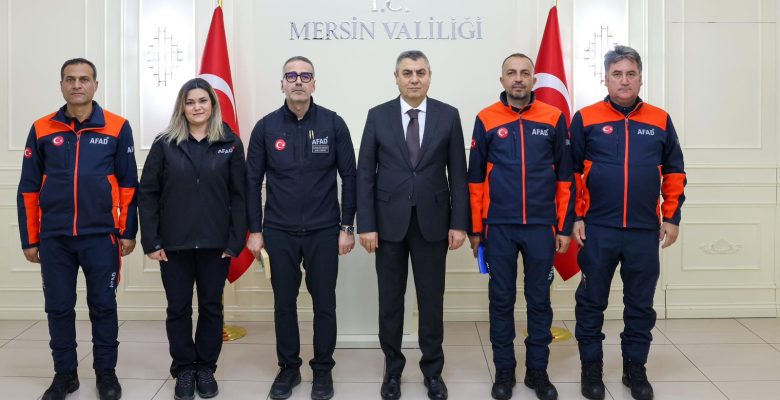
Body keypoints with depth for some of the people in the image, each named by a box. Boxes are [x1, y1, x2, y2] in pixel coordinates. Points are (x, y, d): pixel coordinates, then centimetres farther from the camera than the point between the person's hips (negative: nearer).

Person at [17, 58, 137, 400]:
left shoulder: (117, 128, -1)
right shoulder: (42, 130, 4)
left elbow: (128, 183, 1)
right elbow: (28, 189, 6)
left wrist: (127, 231, -2)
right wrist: (29, 239, 4)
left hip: (101, 236, -2)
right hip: (53, 238, 2)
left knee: (103, 307, 7)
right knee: (58, 308, 9)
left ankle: (106, 372, 22)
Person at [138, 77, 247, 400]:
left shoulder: (230, 143, 1)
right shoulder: (165, 144, 1)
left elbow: (239, 195, -1)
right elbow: (147, 193, 0)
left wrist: (235, 240, -7)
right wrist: (151, 241, -6)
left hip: (215, 243, 0)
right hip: (174, 243, 0)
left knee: (211, 307, 9)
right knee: (178, 309, 7)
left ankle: (206, 369, 24)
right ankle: (184, 369, 22)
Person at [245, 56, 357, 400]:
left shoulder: (333, 124, -3)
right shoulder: (265, 127, 0)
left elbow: (348, 177, 0)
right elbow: (253, 181, 3)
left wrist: (347, 227, -3)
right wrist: (255, 231, 0)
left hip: (323, 231, -1)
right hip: (279, 232, 1)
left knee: (324, 304, 7)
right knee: (284, 304, 10)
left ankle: (323, 369, 22)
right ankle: (288, 368, 26)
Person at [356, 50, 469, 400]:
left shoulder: (448, 116, 1)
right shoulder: (378, 116, 1)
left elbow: (458, 174, 1)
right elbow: (365, 174, 0)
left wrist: (459, 223, -4)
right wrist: (366, 225, -6)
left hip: (432, 221, 0)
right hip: (389, 221, 0)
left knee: (431, 301, 8)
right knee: (390, 300, 10)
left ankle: (433, 370, 23)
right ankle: (393, 368, 26)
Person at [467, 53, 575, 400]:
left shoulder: (554, 118, 2)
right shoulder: (486, 120, 1)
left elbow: (565, 177, 5)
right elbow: (475, 178, 4)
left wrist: (565, 226, 2)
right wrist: (475, 228, 2)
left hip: (541, 226, 0)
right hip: (499, 227, 0)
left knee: (539, 300, 8)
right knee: (501, 300, 7)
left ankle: (538, 370, 21)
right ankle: (504, 370, 19)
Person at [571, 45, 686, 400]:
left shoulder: (660, 121, 5)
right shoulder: (585, 119, -2)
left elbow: (674, 172, 10)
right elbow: (570, 171, 1)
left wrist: (671, 217, 5)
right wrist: (575, 217, -4)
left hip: (645, 231, 2)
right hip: (597, 230, -2)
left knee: (640, 305, 11)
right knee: (591, 303, 7)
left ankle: (635, 368, 25)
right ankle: (591, 367, 21)